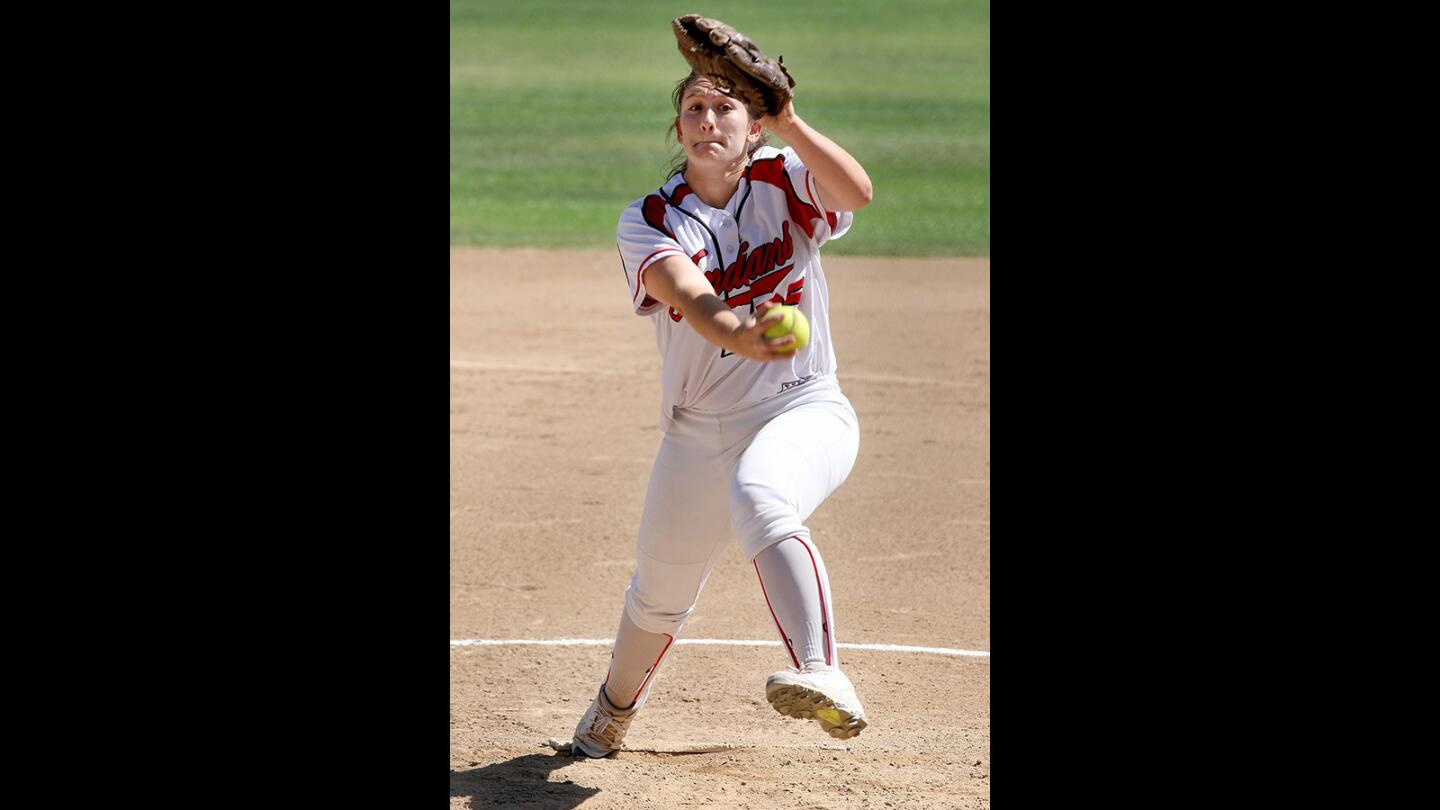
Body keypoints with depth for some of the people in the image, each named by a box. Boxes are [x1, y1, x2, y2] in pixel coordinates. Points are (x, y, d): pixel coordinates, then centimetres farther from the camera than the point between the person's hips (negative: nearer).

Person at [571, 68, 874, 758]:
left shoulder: (784, 183, -1)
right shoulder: (647, 221, -3)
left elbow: (857, 192, -23)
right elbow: (688, 294, -26)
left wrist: (785, 120, -33)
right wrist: (738, 334, -48)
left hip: (804, 410, -3)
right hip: (699, 435, 3)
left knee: (758, 496, -37)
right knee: (658, 593, 16)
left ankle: (825, 680, -51)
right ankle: (615, 708, 49)